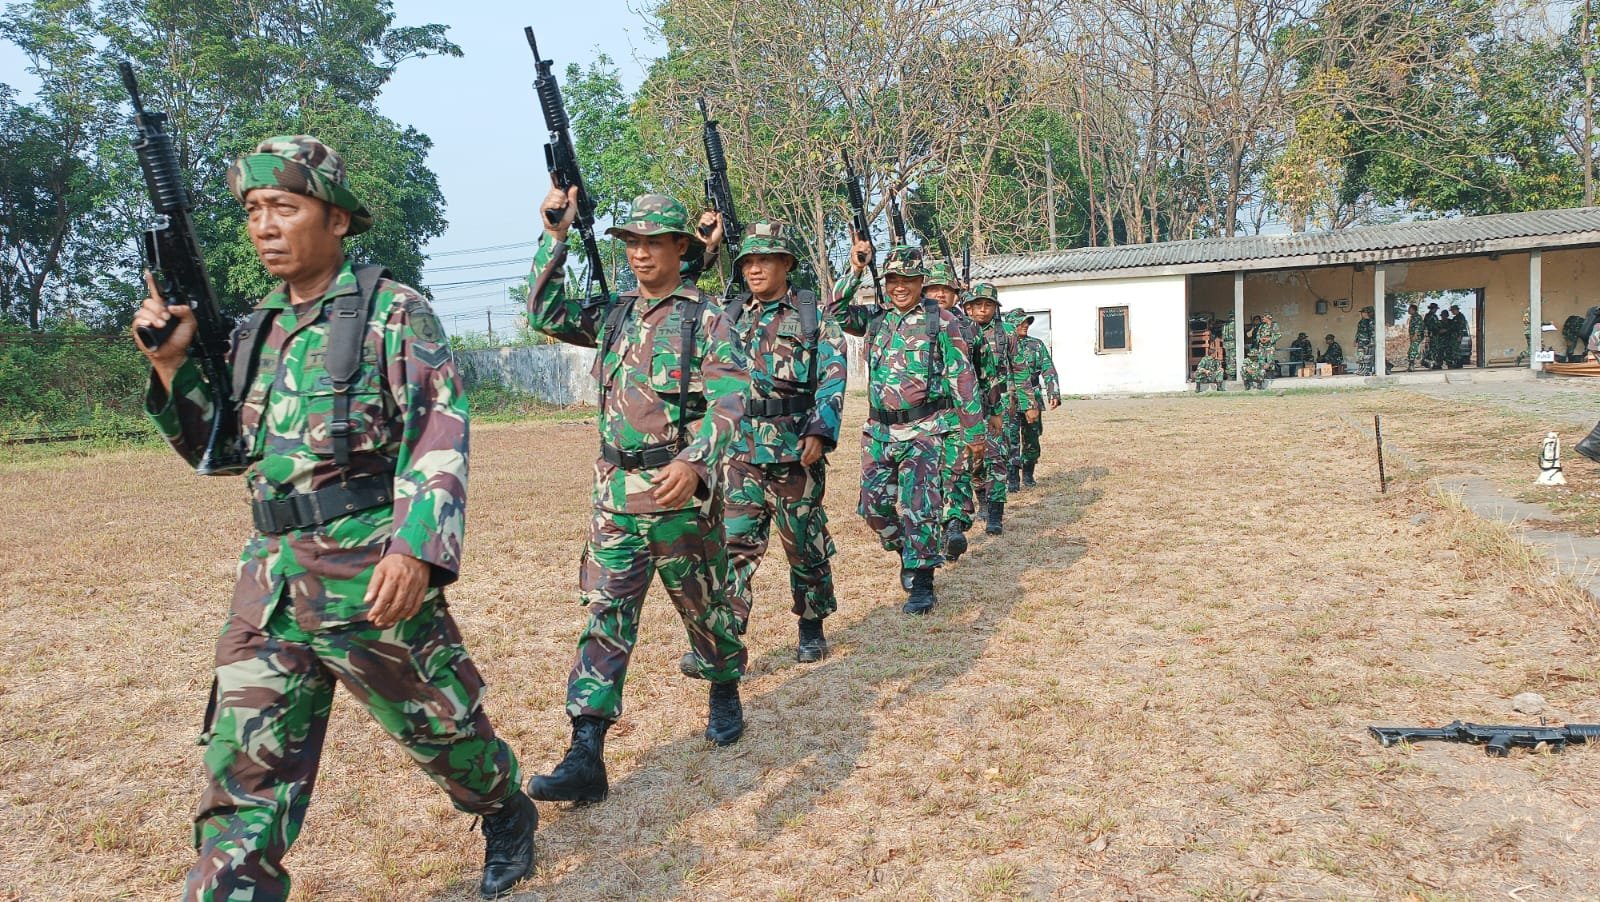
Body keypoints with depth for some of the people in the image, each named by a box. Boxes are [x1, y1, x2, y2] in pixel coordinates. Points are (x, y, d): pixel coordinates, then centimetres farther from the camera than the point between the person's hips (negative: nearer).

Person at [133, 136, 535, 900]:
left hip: (371, 571, -5)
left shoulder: (393, 312, -5)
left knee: (440, 724, 12)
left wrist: (417, 550, -27)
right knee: (243, 767, 5)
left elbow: (439, 439, -14)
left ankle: (507, 817, 39)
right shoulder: (258, 328, 14)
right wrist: (172, 363, 5)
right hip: (271, 575, 6)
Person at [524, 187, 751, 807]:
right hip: (616, 495, 4)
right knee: (605, 616, -1)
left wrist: (695, 463, -32)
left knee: (704, 606, 13)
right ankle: (585, 757, -2)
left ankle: (725, 693, 40)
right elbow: (545, 314, 6)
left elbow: (729, 398, -16)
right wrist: (554, 238, -2)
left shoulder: (706, 318, -5)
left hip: (682, 492, -4)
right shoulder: (612, 314, 12)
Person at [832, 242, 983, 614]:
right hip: (879, 430, 5)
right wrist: (855, 271, -12)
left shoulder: (941, 320, -3)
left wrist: (973, 429, -3)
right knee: (874, 506, 8)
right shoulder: (874, 316, 10)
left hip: (924, 429, -5)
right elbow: (837, 311, -3)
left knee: (918, 506, -8)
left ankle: (922, 584, 2)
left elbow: (962, 376, -2)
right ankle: (908, 553, 33)